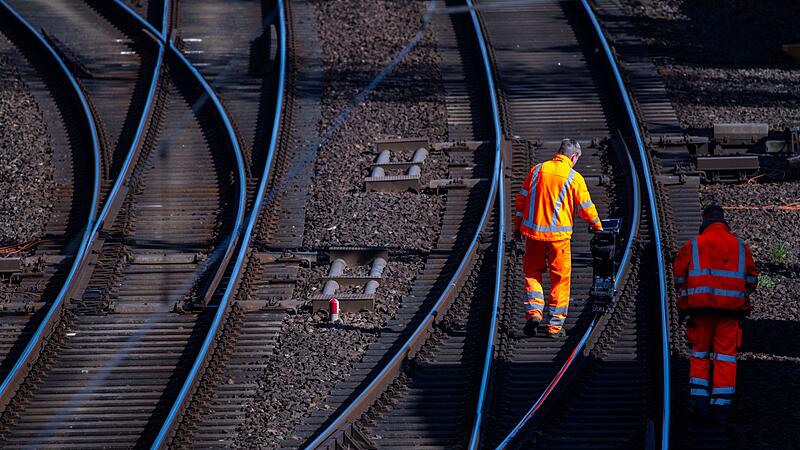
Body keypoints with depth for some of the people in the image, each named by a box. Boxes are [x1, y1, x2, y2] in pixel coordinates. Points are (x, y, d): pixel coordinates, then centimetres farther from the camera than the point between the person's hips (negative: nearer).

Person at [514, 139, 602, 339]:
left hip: (533, 231, 3)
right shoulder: (574, 178, -5)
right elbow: (586, 207, 0)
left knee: (532, 272, 17)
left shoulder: (537, 170, 4)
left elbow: (522, 198, 8)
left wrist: (517, 225, 17)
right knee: (560, 278, 7)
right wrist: (597, 226, 17)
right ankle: (555, 325, 8)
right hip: (558, 235, -3)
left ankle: (533, 310, -4)